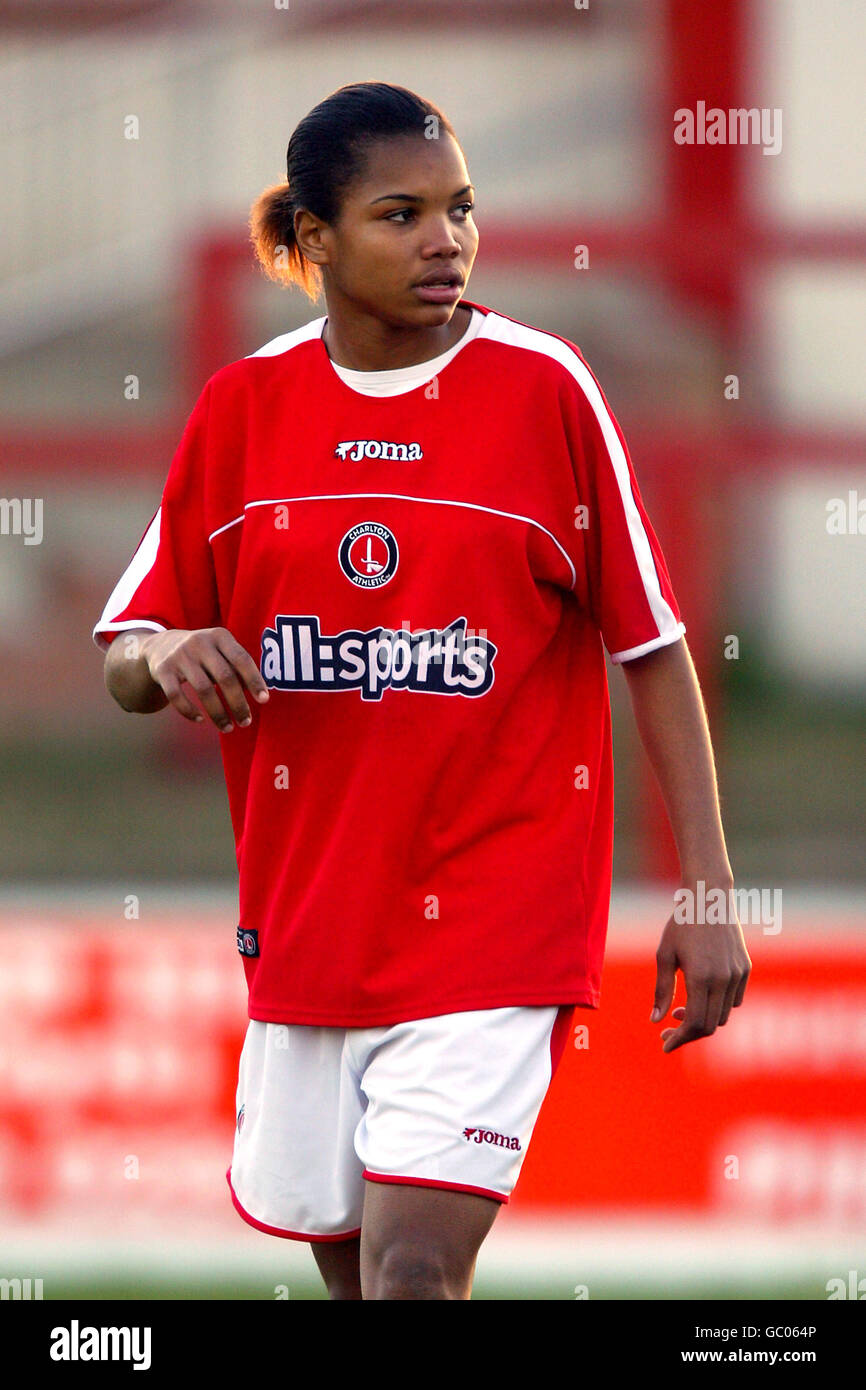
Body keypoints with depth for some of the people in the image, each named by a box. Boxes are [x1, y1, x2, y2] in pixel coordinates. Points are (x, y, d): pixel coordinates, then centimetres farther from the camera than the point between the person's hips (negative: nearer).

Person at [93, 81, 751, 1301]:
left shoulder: (542, 388, -4)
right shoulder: (243, 408, 4)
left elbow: (654, 647, 0)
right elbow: (124, 668, 9)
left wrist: (708, 890, -6)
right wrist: (168, 655, -16)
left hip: (496, 914, -4)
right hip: (305, 915, 4)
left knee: (415, 1268, -18)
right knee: (349, 1266, 12)